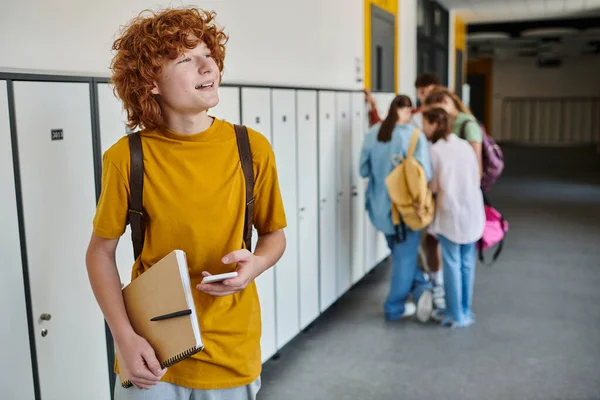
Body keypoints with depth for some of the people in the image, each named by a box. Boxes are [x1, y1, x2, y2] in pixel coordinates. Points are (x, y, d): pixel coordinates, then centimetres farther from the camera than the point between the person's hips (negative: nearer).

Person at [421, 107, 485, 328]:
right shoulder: (465, 145, 6)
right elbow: (477, 179, 9)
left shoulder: (435, 150, -9)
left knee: (452, 264, 4)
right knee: (467, 263, 13)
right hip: (472, 211, 5)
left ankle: (456, 315, 11)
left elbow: (433, 186, -6)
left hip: (449, 213, -5)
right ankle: (465, 310, 23)